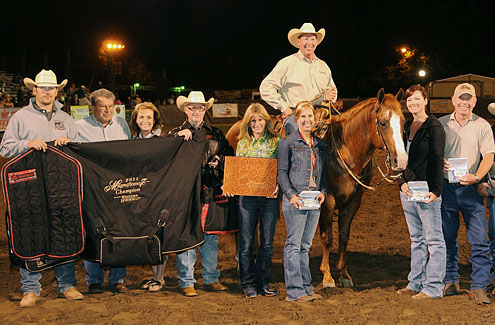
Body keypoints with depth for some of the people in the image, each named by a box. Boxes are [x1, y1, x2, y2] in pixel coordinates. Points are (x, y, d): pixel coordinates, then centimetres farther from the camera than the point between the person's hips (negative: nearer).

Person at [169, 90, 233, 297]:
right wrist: (179, 137, -17)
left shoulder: (216, 134, 14)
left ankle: (211, 278, 19)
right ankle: (186, 282, 5)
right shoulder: (176, 134, 7)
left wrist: (219, 160, -2)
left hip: (210, 190, 3)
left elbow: (229, 154, 18)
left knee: (211, 236, 8)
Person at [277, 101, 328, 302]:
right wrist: (291, 195, -17)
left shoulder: (320, 144, 14)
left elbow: (324, 172, 18)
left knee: (305, 245, 11)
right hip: (295, 200, -5)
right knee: (293, 244, -4)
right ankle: (294, 291, 0)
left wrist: (323, 191, 0)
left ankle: (306, 287, 17)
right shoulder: (288, 143, -2)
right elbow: (282, 172, -5)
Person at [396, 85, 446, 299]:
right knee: (416, 239, 14)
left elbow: (437, 162, -12)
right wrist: (402, 182, -1)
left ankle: (434, 287, 3)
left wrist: (435, 191, -19)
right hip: (407, 190, 7)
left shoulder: (434, 127, -7)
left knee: (434, 240, -1)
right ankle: (416, 283, 22)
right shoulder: (406, 127, 14)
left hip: (426, 191, -7)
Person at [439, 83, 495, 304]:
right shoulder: (441, 124, 7)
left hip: (471, 189, -1)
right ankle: (451, 282, 22)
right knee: (447, 238, 9)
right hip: (446, 188, 1)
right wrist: (441, 164, -13)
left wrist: (477, 177, -20)